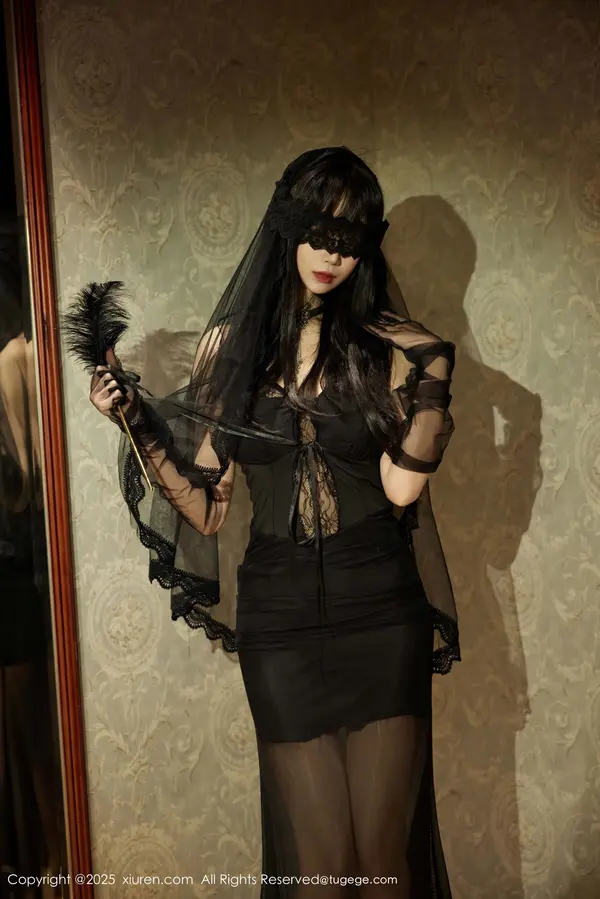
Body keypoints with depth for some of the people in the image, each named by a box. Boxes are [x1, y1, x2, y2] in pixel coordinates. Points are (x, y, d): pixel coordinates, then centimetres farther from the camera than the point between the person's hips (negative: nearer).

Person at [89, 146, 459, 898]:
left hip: (379, 609, -1)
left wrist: (432, 381, -18)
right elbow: (206, 506, 2)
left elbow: (402, 485, -12)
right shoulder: (233, 344, 3)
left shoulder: (391, 345, -1)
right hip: (278, 615, 1)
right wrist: (138, 424, -7)